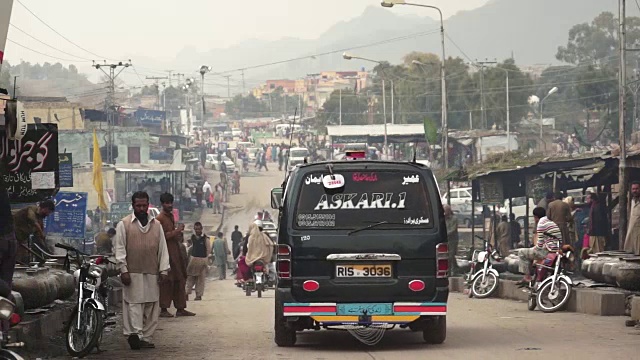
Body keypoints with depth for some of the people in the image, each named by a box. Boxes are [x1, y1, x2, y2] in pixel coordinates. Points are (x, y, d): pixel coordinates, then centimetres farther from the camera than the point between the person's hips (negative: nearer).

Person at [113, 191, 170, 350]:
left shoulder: (156, 225, 13)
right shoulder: (124, 224, 2)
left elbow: (162, 248, 12)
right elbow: (119, 248, -2)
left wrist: (163, 270, 5)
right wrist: (123, 270, -10)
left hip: (152, 273, 4)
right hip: (133, 273, -4)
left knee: (151, 307, 4)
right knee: (134, 304, -11)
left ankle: (146, 338, 9)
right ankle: (135, 334, -16)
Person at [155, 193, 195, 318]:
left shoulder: (171, 216, 19)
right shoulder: (159, 218, -10)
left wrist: (179, 235, 10)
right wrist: (177, 231, -18)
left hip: (175, 251, 9)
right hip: (167, 252, -9)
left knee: (180, 280, 9)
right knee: (167, 282, -7)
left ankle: (180, 308, 13)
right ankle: (164, 309, -3)